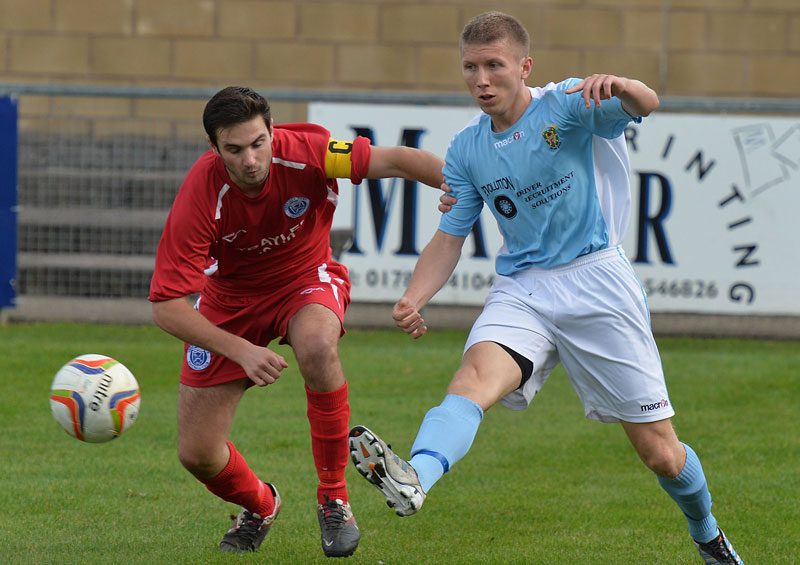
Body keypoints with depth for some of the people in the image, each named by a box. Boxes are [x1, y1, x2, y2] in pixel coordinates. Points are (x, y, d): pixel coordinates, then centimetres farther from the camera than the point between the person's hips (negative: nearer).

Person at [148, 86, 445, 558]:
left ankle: (334, 497, -18)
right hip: (232, 298, 0)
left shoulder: (304, 151, -27)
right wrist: (241, 351, -37)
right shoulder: (201, 197, -29)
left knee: (317, 347, -38)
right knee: (197, 454, -4)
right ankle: (259, 505, 34)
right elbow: (167, 307, -28)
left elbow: (392, 161, -23)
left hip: (307, 278, 0)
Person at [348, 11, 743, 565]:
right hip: (521, 287, 3)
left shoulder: (569, 104, -7)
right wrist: (415, 298, -9)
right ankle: (412, 480, -58)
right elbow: (449, 238, 11)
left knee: (661, 453, 2)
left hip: (596, 281, -3)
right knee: (476, 375, -31)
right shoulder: (467, 150, 7)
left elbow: (646, 104, -24)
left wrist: (618, 85, -48)